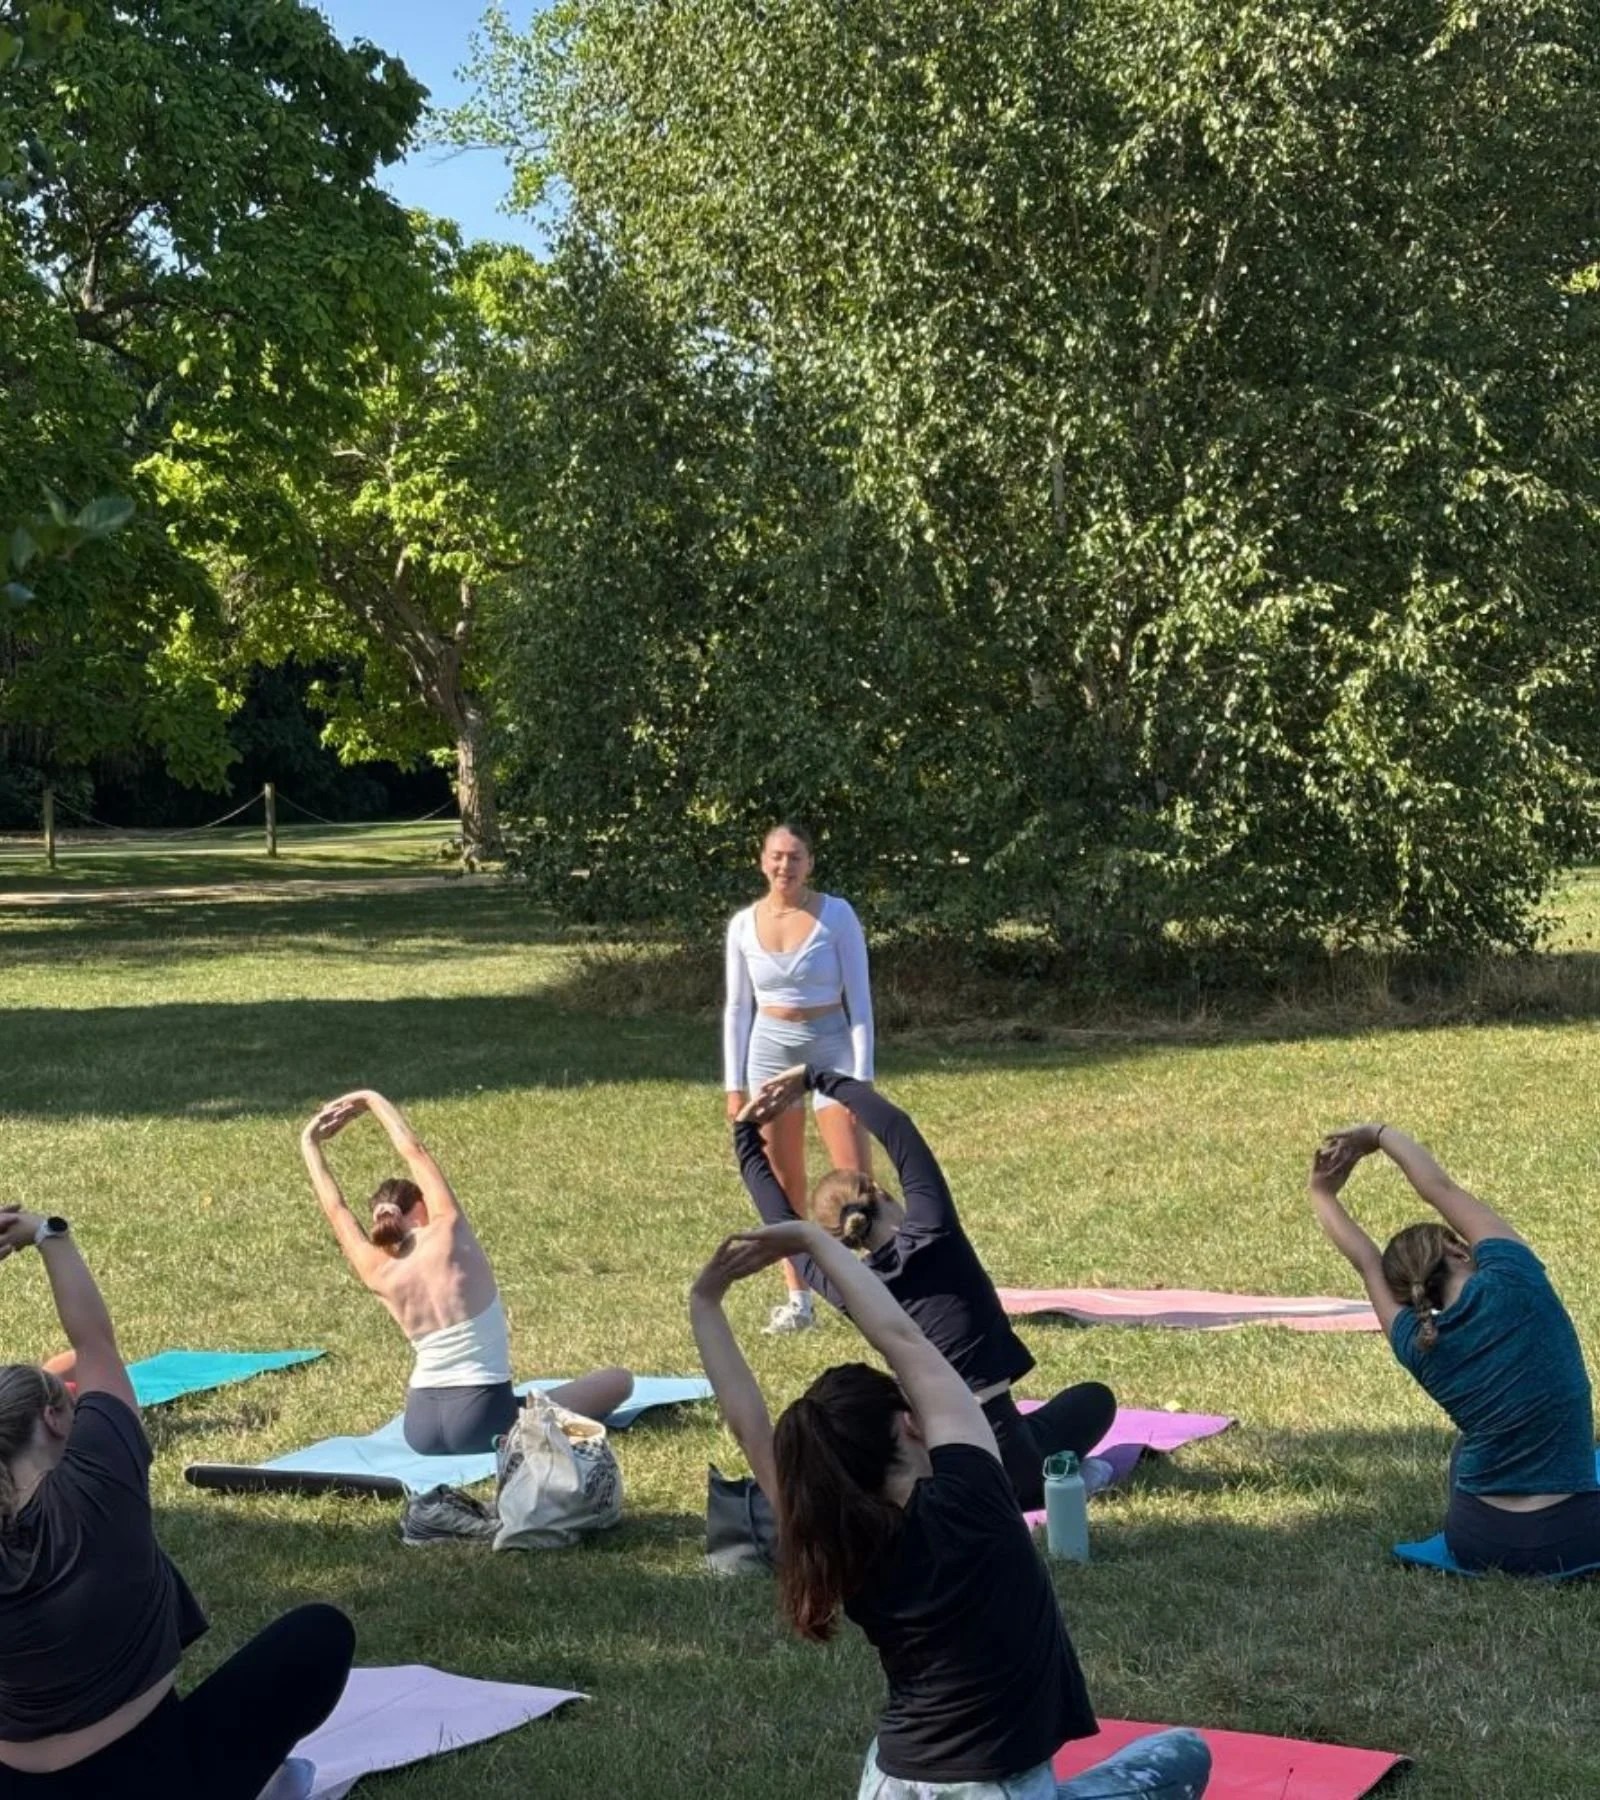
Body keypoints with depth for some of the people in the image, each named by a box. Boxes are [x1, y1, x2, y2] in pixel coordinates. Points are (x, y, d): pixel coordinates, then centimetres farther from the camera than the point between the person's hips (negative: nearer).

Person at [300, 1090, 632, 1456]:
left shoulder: (378, 1274, -1)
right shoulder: (449, 1234, -11)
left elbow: (336, 1209, 14)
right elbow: (415, 1152, 1)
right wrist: (373, 1100, 14)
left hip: (420, 1431, 7)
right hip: (479, 1423, -7)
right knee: (619, 1381, 2)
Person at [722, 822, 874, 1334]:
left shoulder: (835, 915, -5)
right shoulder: (744, 925, 3)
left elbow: (859, 998, -4)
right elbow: (737, 1007, 10)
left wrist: (861, 1076, -9)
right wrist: (735, 1085, 7)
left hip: (831, 1046, -3)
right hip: (770, 1050, 3)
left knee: (855, 1179, -9)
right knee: (783, 1183, 6)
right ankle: (798, 1300, 14)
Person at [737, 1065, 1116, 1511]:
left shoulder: (847, 1291, -1)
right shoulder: (933, 1235, -12)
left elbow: (782, 1222, 14)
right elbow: (894, 1124, -6)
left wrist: (745, 1134, 24)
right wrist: (817, 1078, 4)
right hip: (1000, 1457, -6)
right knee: (1094, 1398, 24)